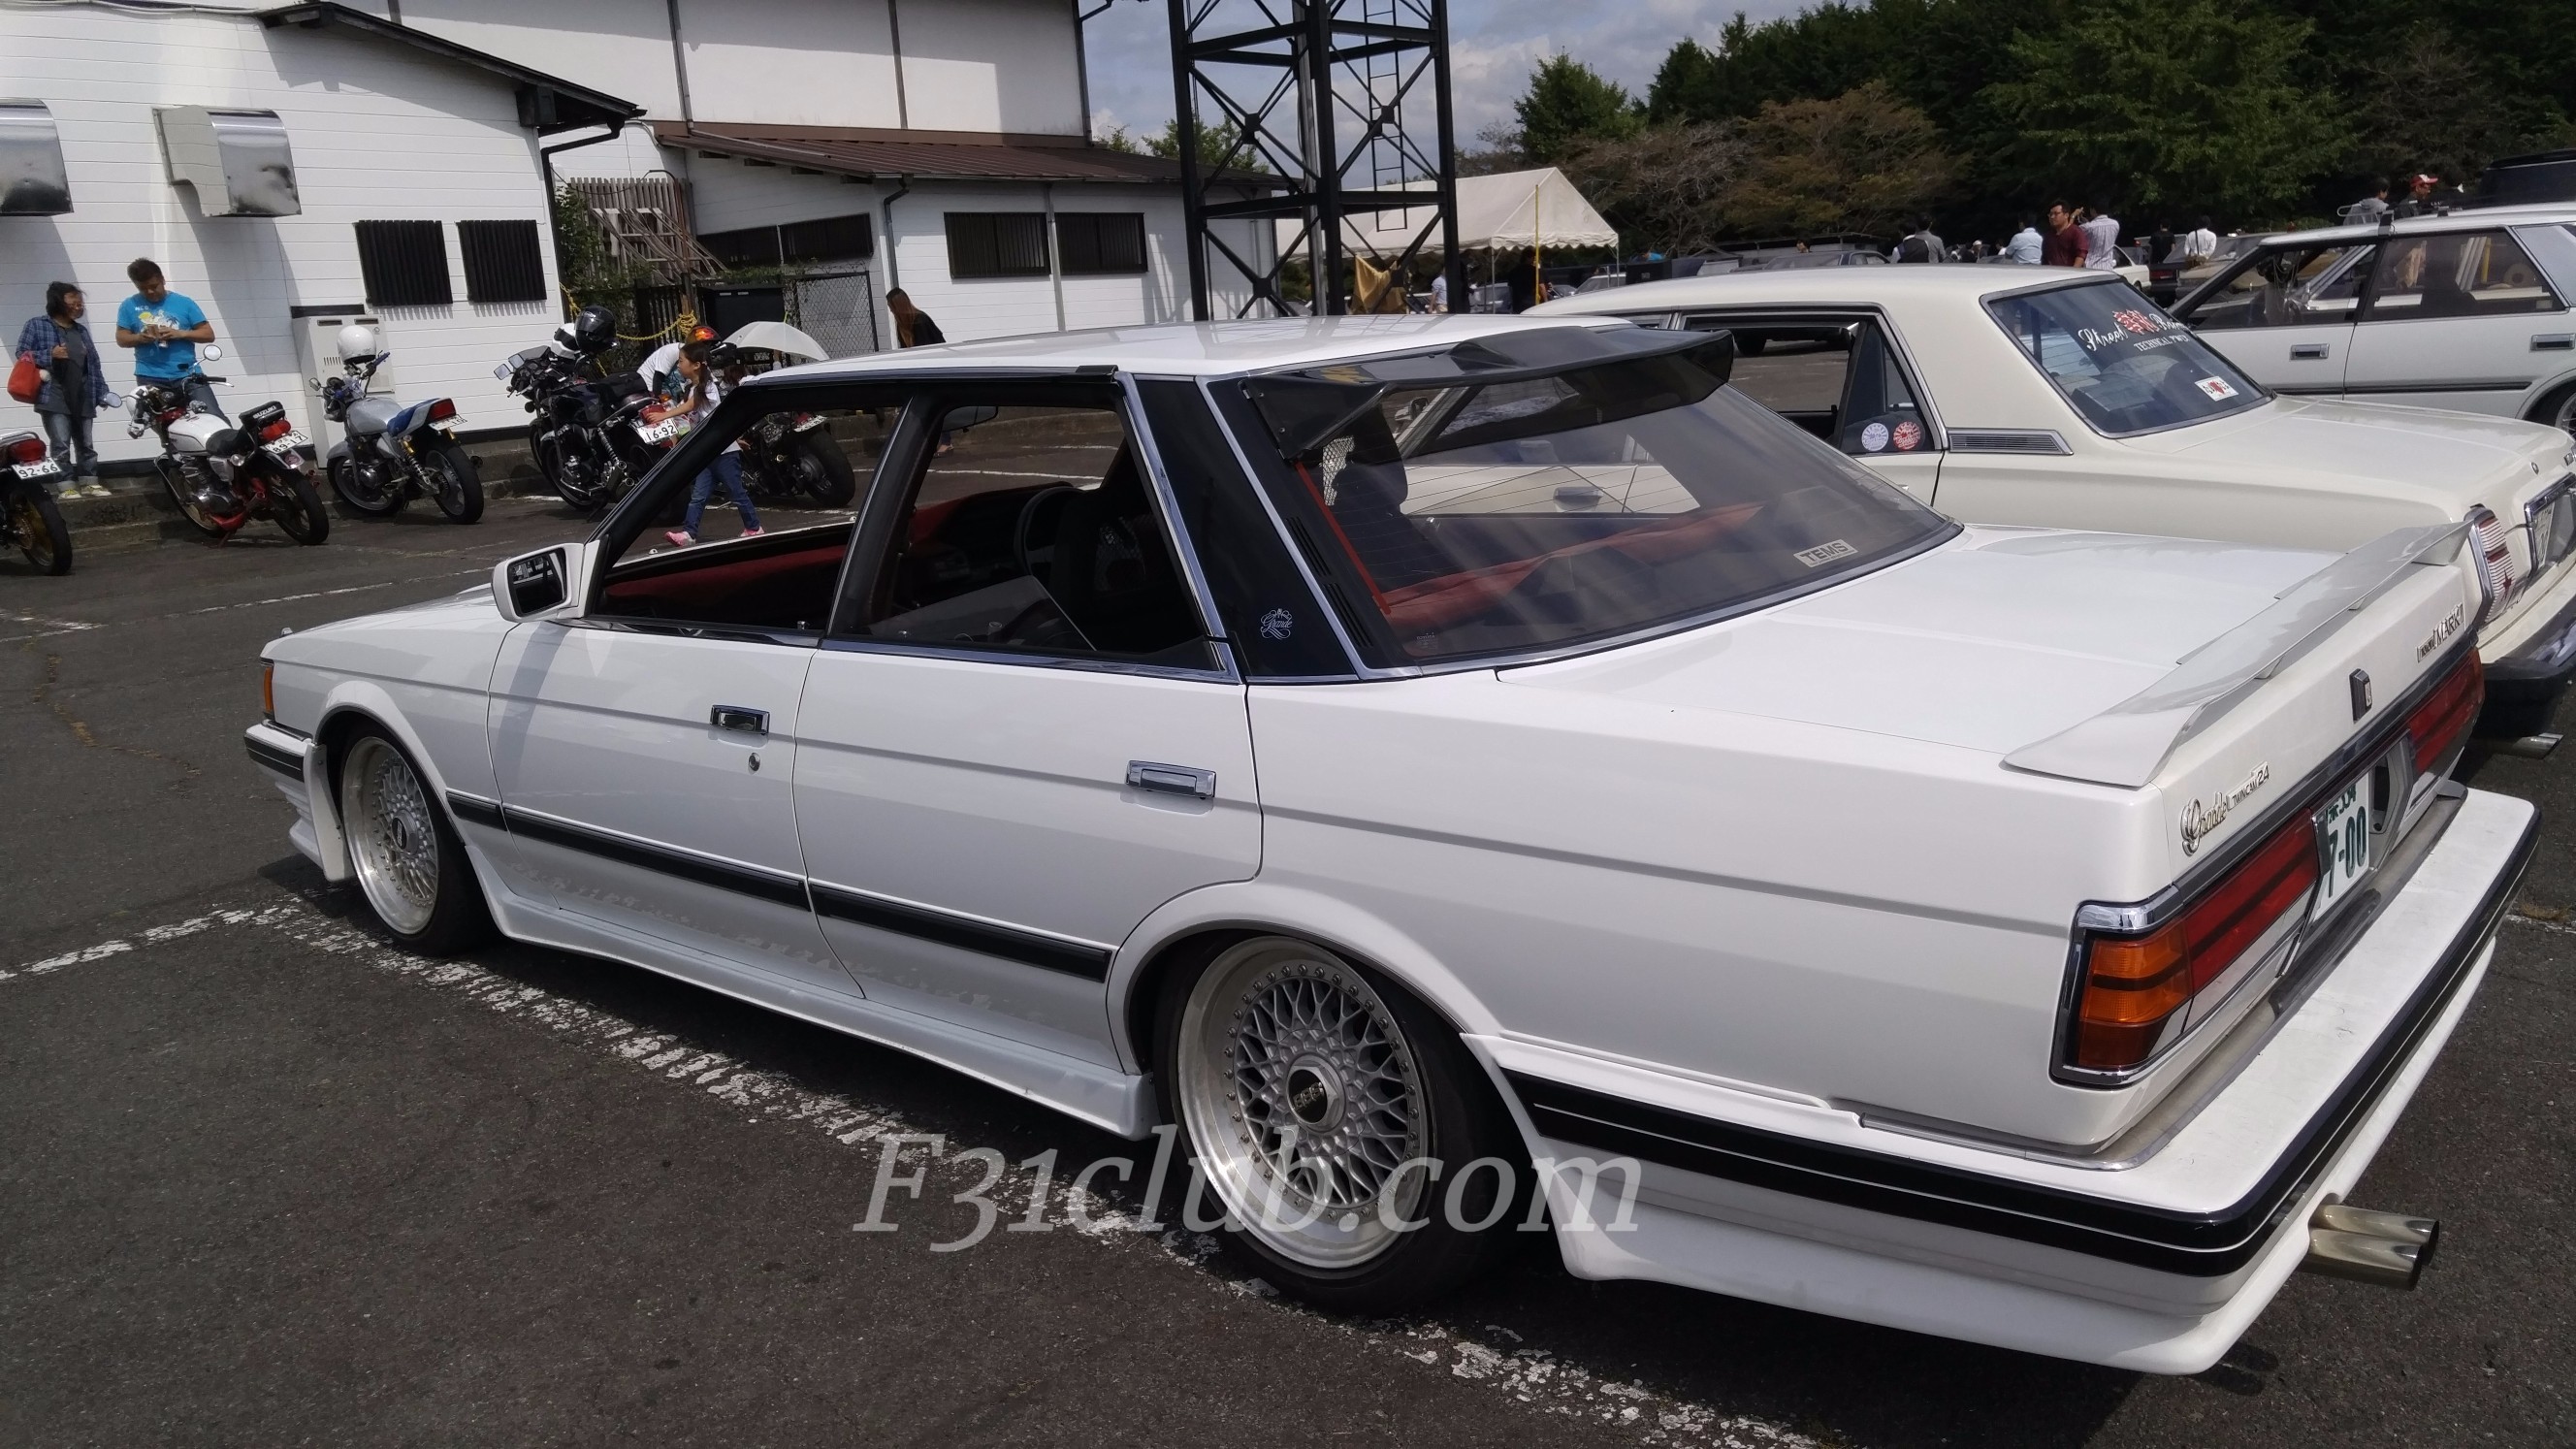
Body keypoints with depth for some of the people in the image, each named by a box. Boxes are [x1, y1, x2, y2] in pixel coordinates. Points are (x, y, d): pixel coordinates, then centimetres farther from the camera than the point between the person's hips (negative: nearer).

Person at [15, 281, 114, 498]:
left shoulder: (81, 330, 17)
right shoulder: (36, 325, 3)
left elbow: (93, 363, 16)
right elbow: (22, 355, -2)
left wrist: (102, 392, 10)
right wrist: (50, 355, -16)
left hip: (82, 398, 5)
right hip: (54, 397, -5)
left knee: (86, 443, 9)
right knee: (61, 444, -8)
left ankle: (89, 483, 15)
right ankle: (67, 487, -7)